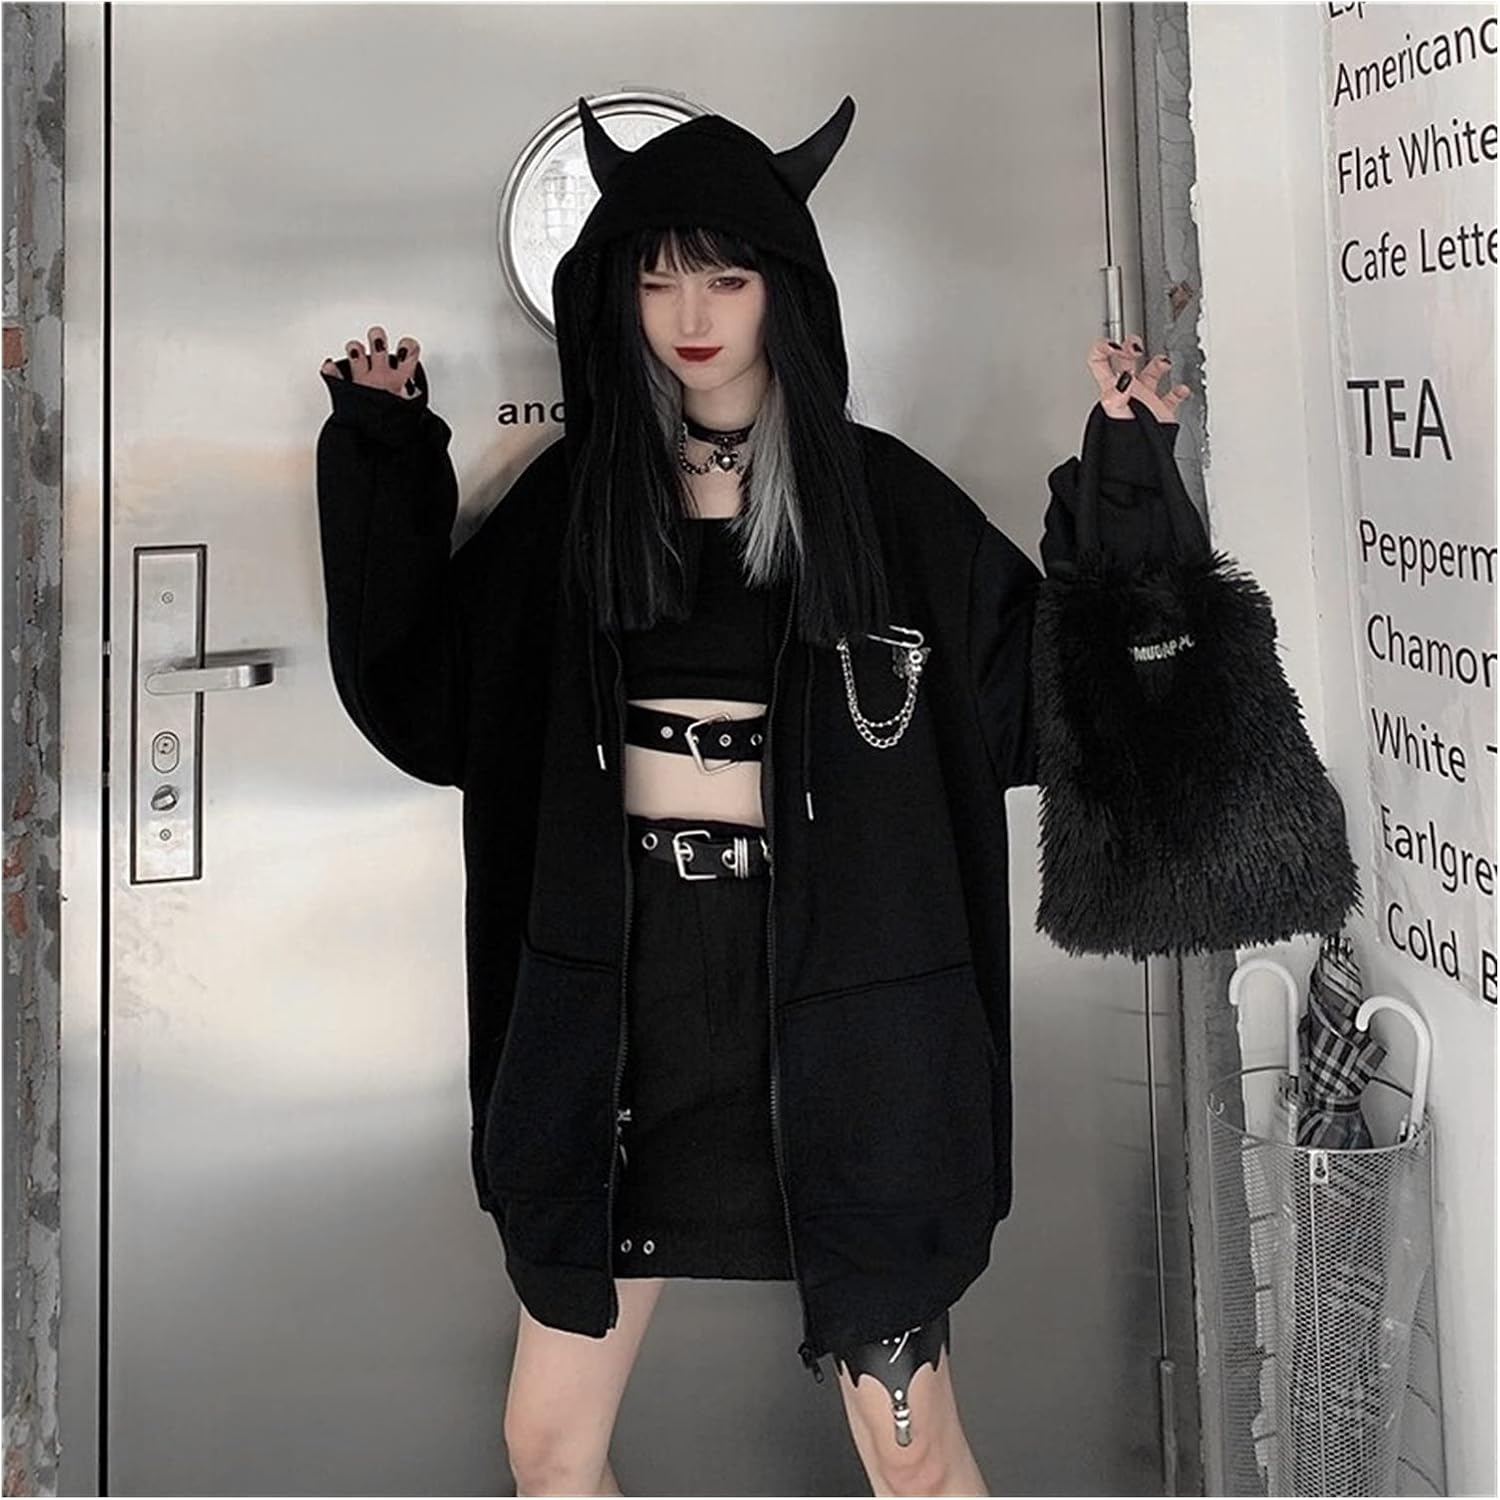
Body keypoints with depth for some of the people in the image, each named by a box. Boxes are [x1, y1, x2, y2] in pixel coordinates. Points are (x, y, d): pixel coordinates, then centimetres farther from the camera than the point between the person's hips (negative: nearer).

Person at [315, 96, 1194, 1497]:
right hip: (618, 970, 3)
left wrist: (1116, 487, -10)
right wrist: (383, 458, 4)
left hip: (829, 974, -2)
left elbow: (1046, 687, 0)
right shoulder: (578, 491, 7)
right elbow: (425, 695, 6)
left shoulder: (879, 494, 0)